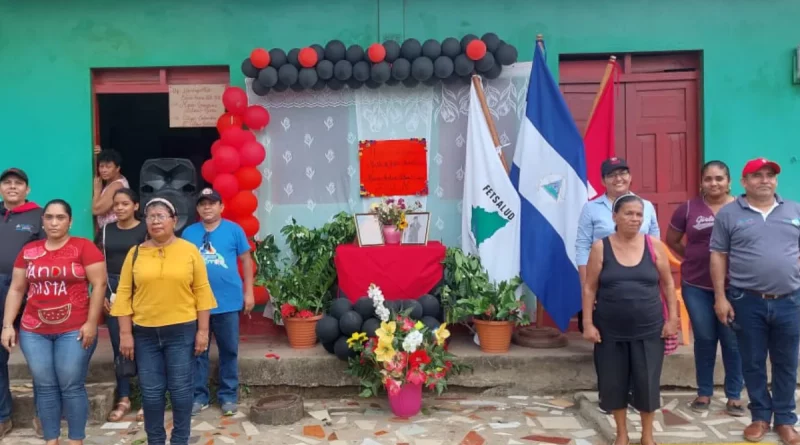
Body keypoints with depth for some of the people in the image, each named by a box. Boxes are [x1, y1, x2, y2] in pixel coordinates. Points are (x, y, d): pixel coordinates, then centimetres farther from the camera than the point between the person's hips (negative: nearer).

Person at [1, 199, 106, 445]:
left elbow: (99, 284, -7)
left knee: (72, 386, 0)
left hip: (74, 330, -4)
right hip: (33, 331, 4)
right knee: (45, 387, 8)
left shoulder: (84, 247, -5)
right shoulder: (28, 251, 9)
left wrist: (91, 323, -11)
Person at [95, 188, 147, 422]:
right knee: (119, 346, 8)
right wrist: (102, 294, 3)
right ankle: (123, 399, 17)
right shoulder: (105, 231, 10)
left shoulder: (145, 230, -2)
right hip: (112, 293, 4)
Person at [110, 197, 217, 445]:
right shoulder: (135, 253, 3)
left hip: (182, 332, -1)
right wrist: (125, 333, -2)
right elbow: (124, 295, 3)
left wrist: (203, 330, -4)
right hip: (145, 333, 2)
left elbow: (202, 292, -1)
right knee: (151, 392, 8)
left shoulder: (189, 251, -1)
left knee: (181, 389, 4)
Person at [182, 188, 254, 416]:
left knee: (229, 351, 9)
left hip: (228, 302, -1)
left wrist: (248, 292, 1)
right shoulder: (189, 233, 4)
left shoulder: (234, 230, 0)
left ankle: (228, 396, 21)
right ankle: (199, 396, 23)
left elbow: (246, 260, 4)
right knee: (197, 351, 10)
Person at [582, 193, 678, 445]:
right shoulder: (600, 248, -4)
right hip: (611, 330, 0)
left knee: (647, 383, 5)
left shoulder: (654, 246, 0)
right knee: (614, 383, 7)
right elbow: (590, 288, -2)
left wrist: (672, 318, 1)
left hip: (648, 329, 0)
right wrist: (588, 323, -6)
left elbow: (667, 284, 6)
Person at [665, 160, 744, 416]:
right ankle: (704, 393, 24)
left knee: (733, 341, 6)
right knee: (704, 340, 11)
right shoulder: (689, 208, 0)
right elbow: (671, 240, 11)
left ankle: (734, 395, 20)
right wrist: (694, 258, 3)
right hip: (696, 286, 1)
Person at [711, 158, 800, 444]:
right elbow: (718, 257, -1)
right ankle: (761, 416, 25)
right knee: (753, 363, 9)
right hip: (747, 302, -2)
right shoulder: (729, 214, -1)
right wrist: (720, 297, -5)